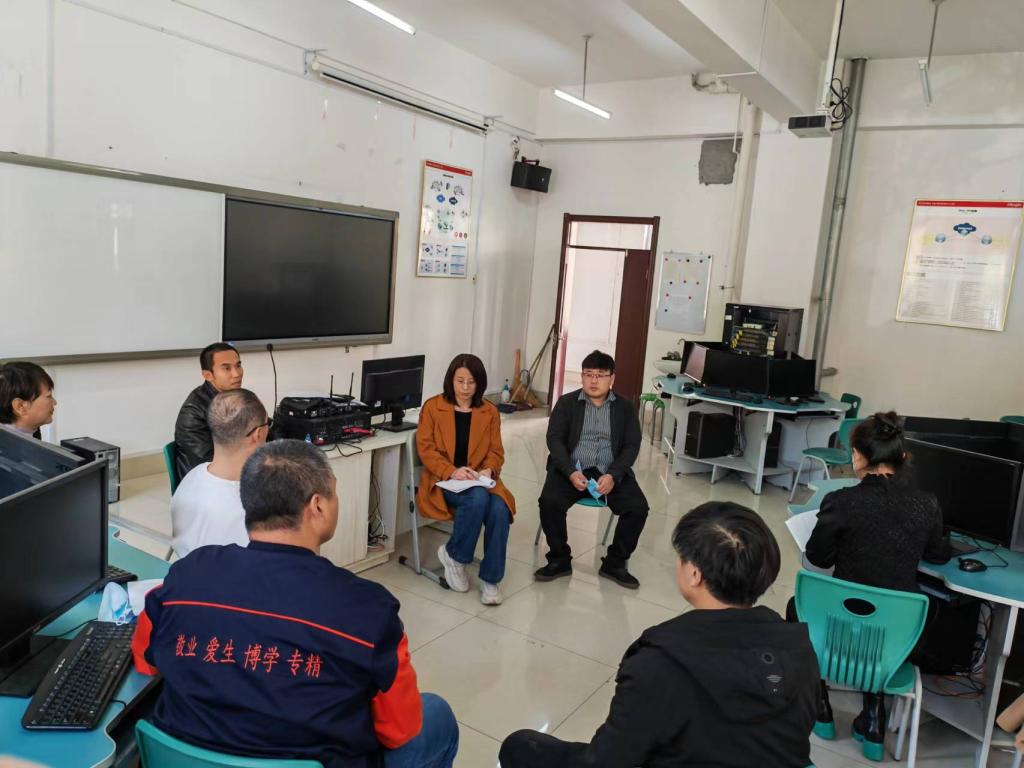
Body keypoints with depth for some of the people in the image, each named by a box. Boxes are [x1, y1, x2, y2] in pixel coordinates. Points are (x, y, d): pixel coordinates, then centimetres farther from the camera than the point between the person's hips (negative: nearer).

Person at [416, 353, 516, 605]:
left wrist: (488, 470, -13)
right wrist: (452, 471, -20)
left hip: (479, 479, 3)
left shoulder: (490, 411, 10)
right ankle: (453, 555, -10)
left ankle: (490, 578, -13)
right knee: (478, 498, -35)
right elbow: (425, 448, -4)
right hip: (443, 481, -3)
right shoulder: (432, 407, 2)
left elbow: (496, 451, 10)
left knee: (500, 509, -29)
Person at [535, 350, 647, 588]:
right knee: (549, 502, -28)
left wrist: (613, 475, -17)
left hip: (611, 472, 1)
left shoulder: (625, 407, 9)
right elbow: (554, 439, -2)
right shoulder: (566, 403, 7)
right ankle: (560, 560, -5)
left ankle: (614, 563, -1)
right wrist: (571, 472, -19)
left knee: (638, 507, -22)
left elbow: (632, 446, 1)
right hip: (571, 469, -1)